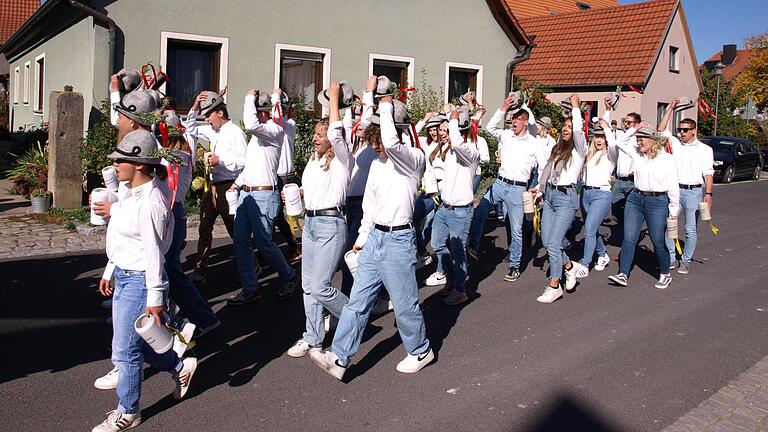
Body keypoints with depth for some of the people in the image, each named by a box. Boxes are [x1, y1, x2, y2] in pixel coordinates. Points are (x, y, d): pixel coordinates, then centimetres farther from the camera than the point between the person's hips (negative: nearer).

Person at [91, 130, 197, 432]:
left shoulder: (150, 201, -22)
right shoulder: (132, 193, 8)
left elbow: (154, 252, -22)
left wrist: (155, 297, -19)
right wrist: (110, 272, 23)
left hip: (139, 281, -10)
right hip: (124, 277, 10)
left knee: (125, 351, 2)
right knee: (133, 343, 19)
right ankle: (180, 367, 37)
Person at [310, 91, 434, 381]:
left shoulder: (413, 158, -12)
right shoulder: (378, 163, 13)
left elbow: (391, 143, -35)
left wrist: (386, 108, -21)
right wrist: (363, 236, 20)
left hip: (398, 240, -7)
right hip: (375, 237, 7)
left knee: (404, 303, 6)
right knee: (357, 301, 5)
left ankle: (420, 351, 28)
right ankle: (339, 358, 9)